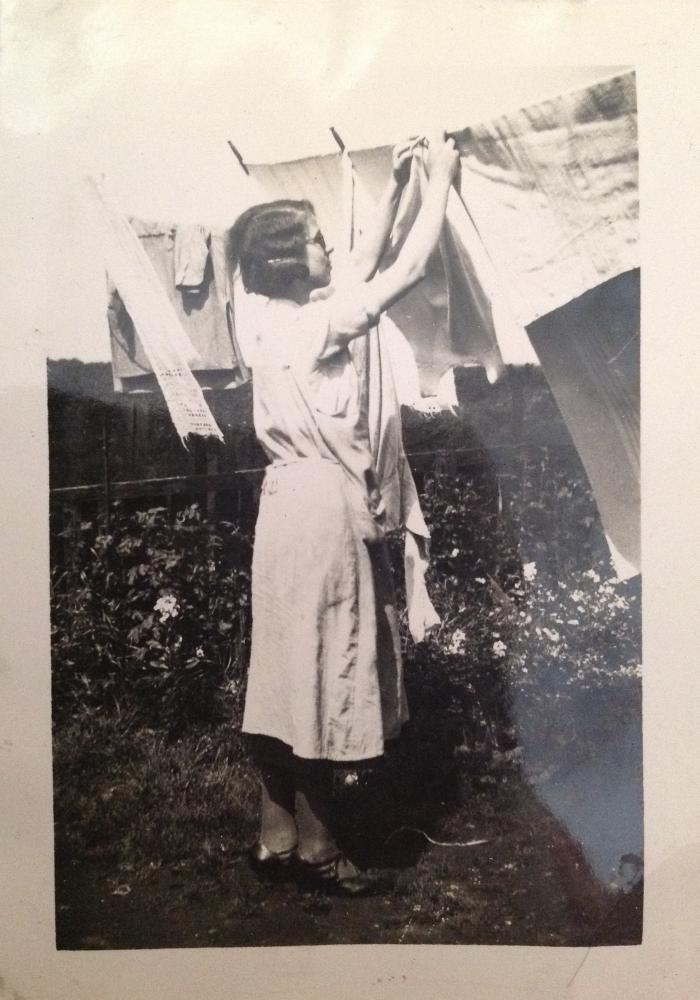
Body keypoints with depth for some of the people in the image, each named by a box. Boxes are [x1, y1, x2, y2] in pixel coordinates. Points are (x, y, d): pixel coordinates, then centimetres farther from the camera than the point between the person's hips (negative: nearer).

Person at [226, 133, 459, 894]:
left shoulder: (272, 316, 10)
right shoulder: (314, 323, -15)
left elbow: (362, 271, 22)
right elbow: (408, 270, -10)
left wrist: (393, 189, 24)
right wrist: (440, 179, 3)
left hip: (294, 499, 9)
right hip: (324, 506, -9)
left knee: (289, 669, 13)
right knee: (320, 673, 1)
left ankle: (277, 837, 25)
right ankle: (313, 846, 17)